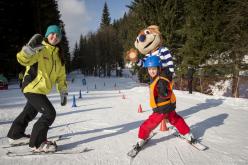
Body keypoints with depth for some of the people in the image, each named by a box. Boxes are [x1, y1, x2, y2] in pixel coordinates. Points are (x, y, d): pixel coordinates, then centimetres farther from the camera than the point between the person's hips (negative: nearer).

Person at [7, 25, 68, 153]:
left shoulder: (58, 55, 10)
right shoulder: (40, 49, -11)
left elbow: (61, 75, 14)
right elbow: (23, 59, -25)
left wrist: (63, 92, 11)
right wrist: (30, 48, -42)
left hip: (41, 90, 9)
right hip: (32, 88, -9)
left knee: (30, 113, 24)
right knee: (49, 114, -14)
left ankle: (16, 135, 46)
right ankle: (37, 143, 1)